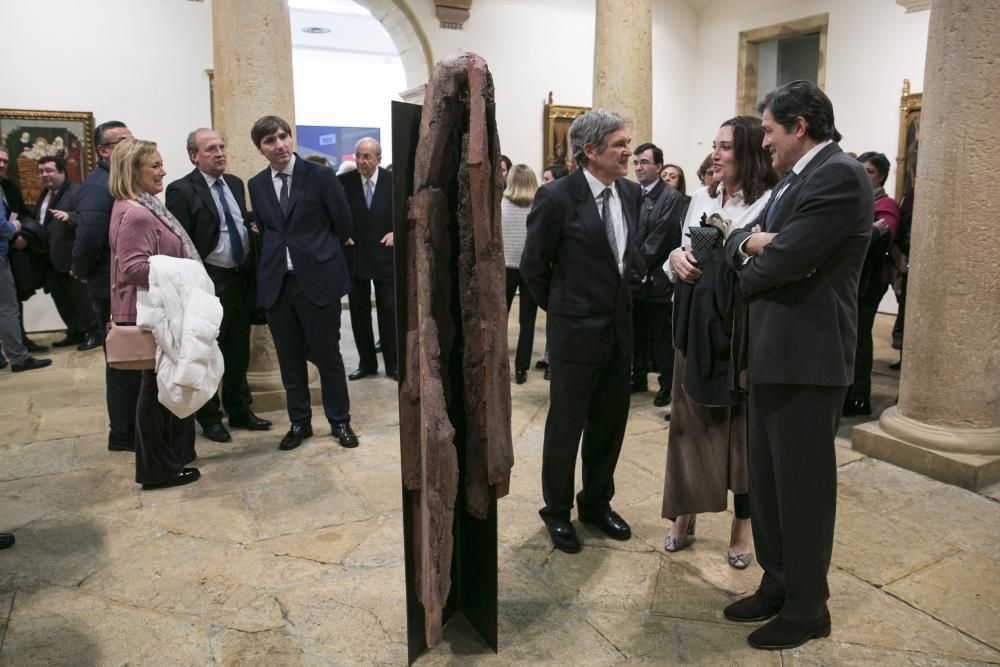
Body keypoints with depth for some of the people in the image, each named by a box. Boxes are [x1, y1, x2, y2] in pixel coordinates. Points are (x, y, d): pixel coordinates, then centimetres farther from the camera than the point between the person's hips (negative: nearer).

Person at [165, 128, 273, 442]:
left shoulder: (235, 184, 10)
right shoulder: (181, 190, -11)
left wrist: (252, 272, 9)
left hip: (241, 278, 6)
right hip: (209, 282, -6)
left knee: (239, 351, 15)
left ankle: (239, 410, 30)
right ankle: (209, 417, 22)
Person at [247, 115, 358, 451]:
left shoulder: (320, 176, -4)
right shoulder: (257, 185, 9)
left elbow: (344, 224, 2)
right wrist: (275, 259, 10)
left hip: (318, 279, -4)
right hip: (276, 283, 4)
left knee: (327, 355, 4)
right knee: (289, 359, 10)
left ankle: (339, 421, 20)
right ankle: (299, 422, 24)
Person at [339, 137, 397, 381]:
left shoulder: (393, 181, -3)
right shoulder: (343, 181, -3)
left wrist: (397, 232, -8)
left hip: (384, 254, -1)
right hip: (354, 255, 1)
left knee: (389, 312, 3)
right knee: (359, 313, 8)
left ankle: (393, 364, 14)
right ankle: (367, 363, 21)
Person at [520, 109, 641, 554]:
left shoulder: (631, 193, 4)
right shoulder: (557, 197, -14)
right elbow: (532, 266, -6)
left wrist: (620, 299, 12)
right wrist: (560, 309, 3)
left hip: (620, 329, 6)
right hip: (576, 332, -6)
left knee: (610, 425, 16)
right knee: (565, 427, 8)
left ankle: (597, 503, 36)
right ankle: (557, 512, 28)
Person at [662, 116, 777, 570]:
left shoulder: (770, 203, -9)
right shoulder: (701, 199, 9)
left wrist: (726, 248, -21)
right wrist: (675, 258, -6)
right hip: (695, 328, 5)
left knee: (743, 426, 8)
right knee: (690, 420, 12)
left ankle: (742, 525, 26)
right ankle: (684, 514, 28)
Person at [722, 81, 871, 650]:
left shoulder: (839, 175, -15)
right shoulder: (795, 178, 16)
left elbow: (783, 260, -23)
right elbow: (743, 240, 15)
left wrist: (749, 271, -1)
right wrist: (749, 242, -9)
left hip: (808, 354, -9)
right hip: (774, 352, 10)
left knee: (803, 486, 4)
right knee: (767, 480, 17)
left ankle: (807, 608, 21)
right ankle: (778, 583, 33)